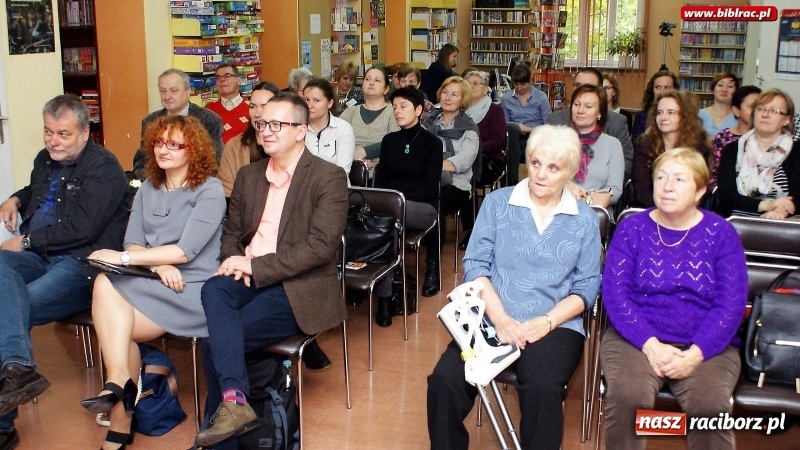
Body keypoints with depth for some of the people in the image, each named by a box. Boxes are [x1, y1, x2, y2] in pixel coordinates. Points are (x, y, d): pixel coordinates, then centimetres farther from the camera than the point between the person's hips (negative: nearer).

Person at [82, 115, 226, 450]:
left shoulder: (209, 190, -4)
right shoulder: (148, 189, 16)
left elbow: (186, 250, -14)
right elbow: (132, 243, 7)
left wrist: (122, 258, -15)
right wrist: (158, 265, -15)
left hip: (191, 288, -5)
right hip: (150, 282, 5)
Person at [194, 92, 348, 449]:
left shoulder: (329, 177, -6)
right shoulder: (248, 175, 14)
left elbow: (320, 246, -16)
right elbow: (231, 232, 18)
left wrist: (255, 266, -18)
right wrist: (235, 262, -7)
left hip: (298, 287, -5)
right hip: (249, 278, 5)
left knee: (214, 338, -21)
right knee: (213, 289, -29)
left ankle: (224, 411, -1)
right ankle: (233, 398, -35)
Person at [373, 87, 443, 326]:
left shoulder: (432, 143, 2)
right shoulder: (389, 140, 14)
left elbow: (431, 188, -5)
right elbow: (380, 180, 11)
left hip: (422, 207, -3)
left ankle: (385, 293, -30)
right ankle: (385, 295, -33)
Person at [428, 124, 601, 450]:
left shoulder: (584, 220, 8)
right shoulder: (497, 203, 8)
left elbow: (587, 286, 4)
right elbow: (476, 264, 2)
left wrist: (546, 321, -13)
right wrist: (500, 318, -12)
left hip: (555, 324, 0)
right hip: (491, 319, 1)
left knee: (541, 390, -32)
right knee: (444, 381, -24)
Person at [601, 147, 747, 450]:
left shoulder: (721, 234, 5)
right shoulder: (631, 229, 5)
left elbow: (730, 305, -2)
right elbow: (615, 293, -4)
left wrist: (695, 354, -16)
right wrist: (651, 345, -17)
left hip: (706, 347, 0)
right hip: (638, 339, 0)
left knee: (710, 404, -29)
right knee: (628, 396, -30)